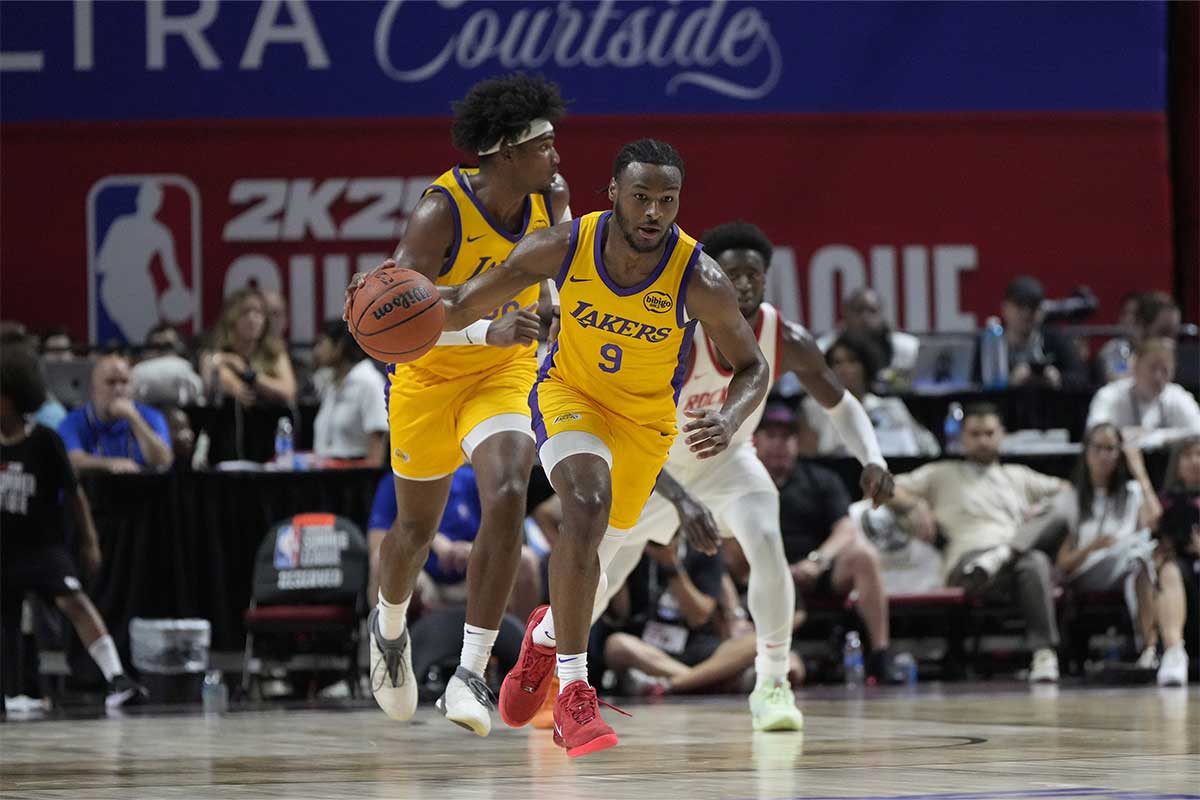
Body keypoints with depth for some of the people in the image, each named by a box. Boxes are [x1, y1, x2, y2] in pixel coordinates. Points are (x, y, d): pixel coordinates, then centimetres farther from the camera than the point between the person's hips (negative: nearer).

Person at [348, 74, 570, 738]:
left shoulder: (552, 197, -12)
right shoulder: (442, 213, -29)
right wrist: (488, 330, -51)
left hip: (505, 372, 2)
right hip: (429, 375, -2)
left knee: (507, 497, -24)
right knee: (418, 523, 16)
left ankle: (470, 675, -20)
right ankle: (390, 624, 52)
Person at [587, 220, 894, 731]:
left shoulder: (786, 341, -23)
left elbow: (838, 404, -6)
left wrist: (872, 458, -26)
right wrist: (682, 501, -51)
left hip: (727, 459, 2)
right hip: (656, 467, -2)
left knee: (768, 547, -25)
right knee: (600, 578, 7)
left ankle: (772, 686, -14)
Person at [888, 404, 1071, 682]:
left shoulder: (1018, 476, 35)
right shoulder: (942, 474, 26)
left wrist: (1042, 508, 15)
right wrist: (915, 505, 1)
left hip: (1019, 550, 2)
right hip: (968, 561, -2)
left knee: (1036, 562, -39)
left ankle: (1044, 652, -49)